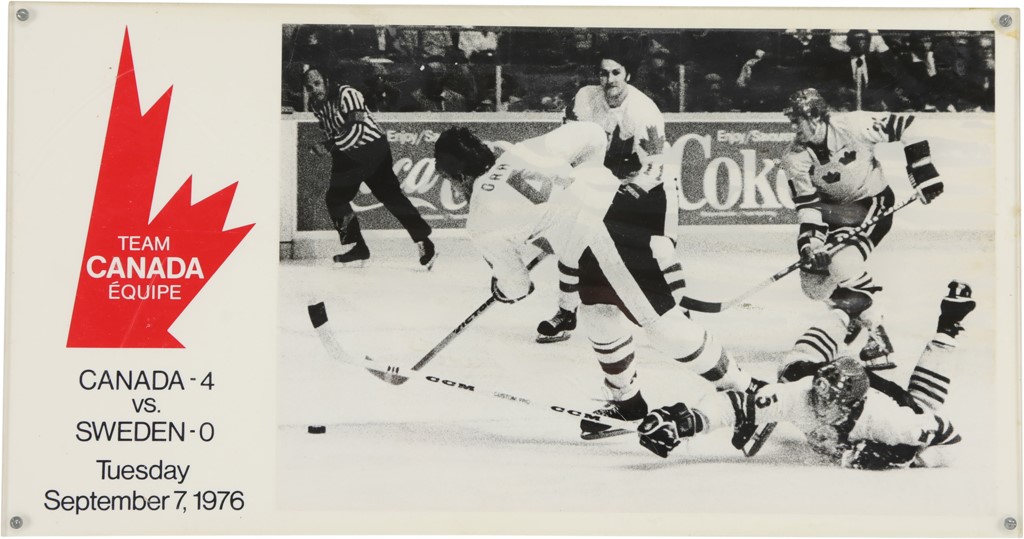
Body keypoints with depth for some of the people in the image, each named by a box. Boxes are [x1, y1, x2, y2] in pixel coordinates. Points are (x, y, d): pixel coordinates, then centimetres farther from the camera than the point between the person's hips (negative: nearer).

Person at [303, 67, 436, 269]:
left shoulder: (346, 94, -23)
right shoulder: (316, 105, 1)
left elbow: (357, 131, -30)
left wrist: (329, 145, -35)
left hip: (373, 148, -8)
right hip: (347, 155, 8)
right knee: (336, 198, 1)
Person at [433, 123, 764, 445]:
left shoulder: (481, 223, 3)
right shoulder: (523, 152, 14)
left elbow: (516, 283, 11)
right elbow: (590, 135, 14)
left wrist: (503, 291, 36)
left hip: (599, 245, -8)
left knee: (662, 325, -2)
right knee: (598, 313, 23)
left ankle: (743, 390, 3)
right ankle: (627, 404, 35)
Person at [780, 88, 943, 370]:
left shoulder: (855, 126, -25)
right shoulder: (795, 158, -14)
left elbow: (905, 125, -16)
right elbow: (807, 204, -13)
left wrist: (923, 171, -17)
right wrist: (809, 241, -30)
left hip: (873, 202, -5)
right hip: (834, 209, 5)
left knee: (844, 264, -28)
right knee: (813, 280, -2)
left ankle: (877, 337, -17)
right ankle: (850, 308, 31)